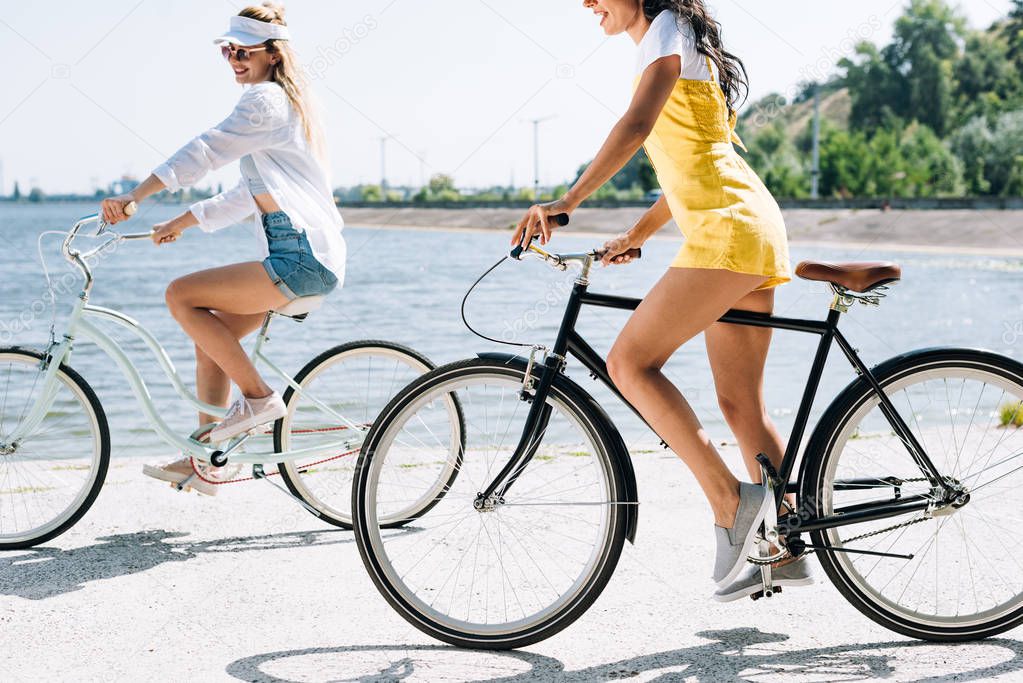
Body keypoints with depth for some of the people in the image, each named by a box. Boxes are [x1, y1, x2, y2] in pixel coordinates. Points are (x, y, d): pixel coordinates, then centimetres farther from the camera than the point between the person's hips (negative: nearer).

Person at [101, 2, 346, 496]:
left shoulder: (265, 99, -8)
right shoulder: (284, 103, 23)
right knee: (209, 338, 9)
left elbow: (206, 151, -19)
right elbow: (250, 195, 25)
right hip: (299, 256, 10)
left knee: (181, 296, -12)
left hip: (301, 258, -10)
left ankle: (258, 396, -5)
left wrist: (133, 198, -21)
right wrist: (181, 222, 23)